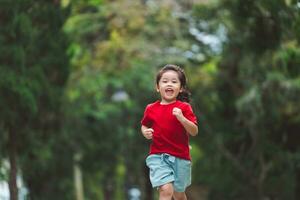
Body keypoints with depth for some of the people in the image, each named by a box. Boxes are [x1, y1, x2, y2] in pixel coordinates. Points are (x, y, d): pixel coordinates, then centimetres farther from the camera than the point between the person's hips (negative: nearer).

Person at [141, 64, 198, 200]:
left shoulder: (184, 108, -4)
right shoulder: (151, 109, 1)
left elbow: (194, 132, -9)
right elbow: (144, 126, 18)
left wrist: (181, 118, -24)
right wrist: (145, 132, -5)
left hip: (180, 157, 1)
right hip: (158, 157, -1)